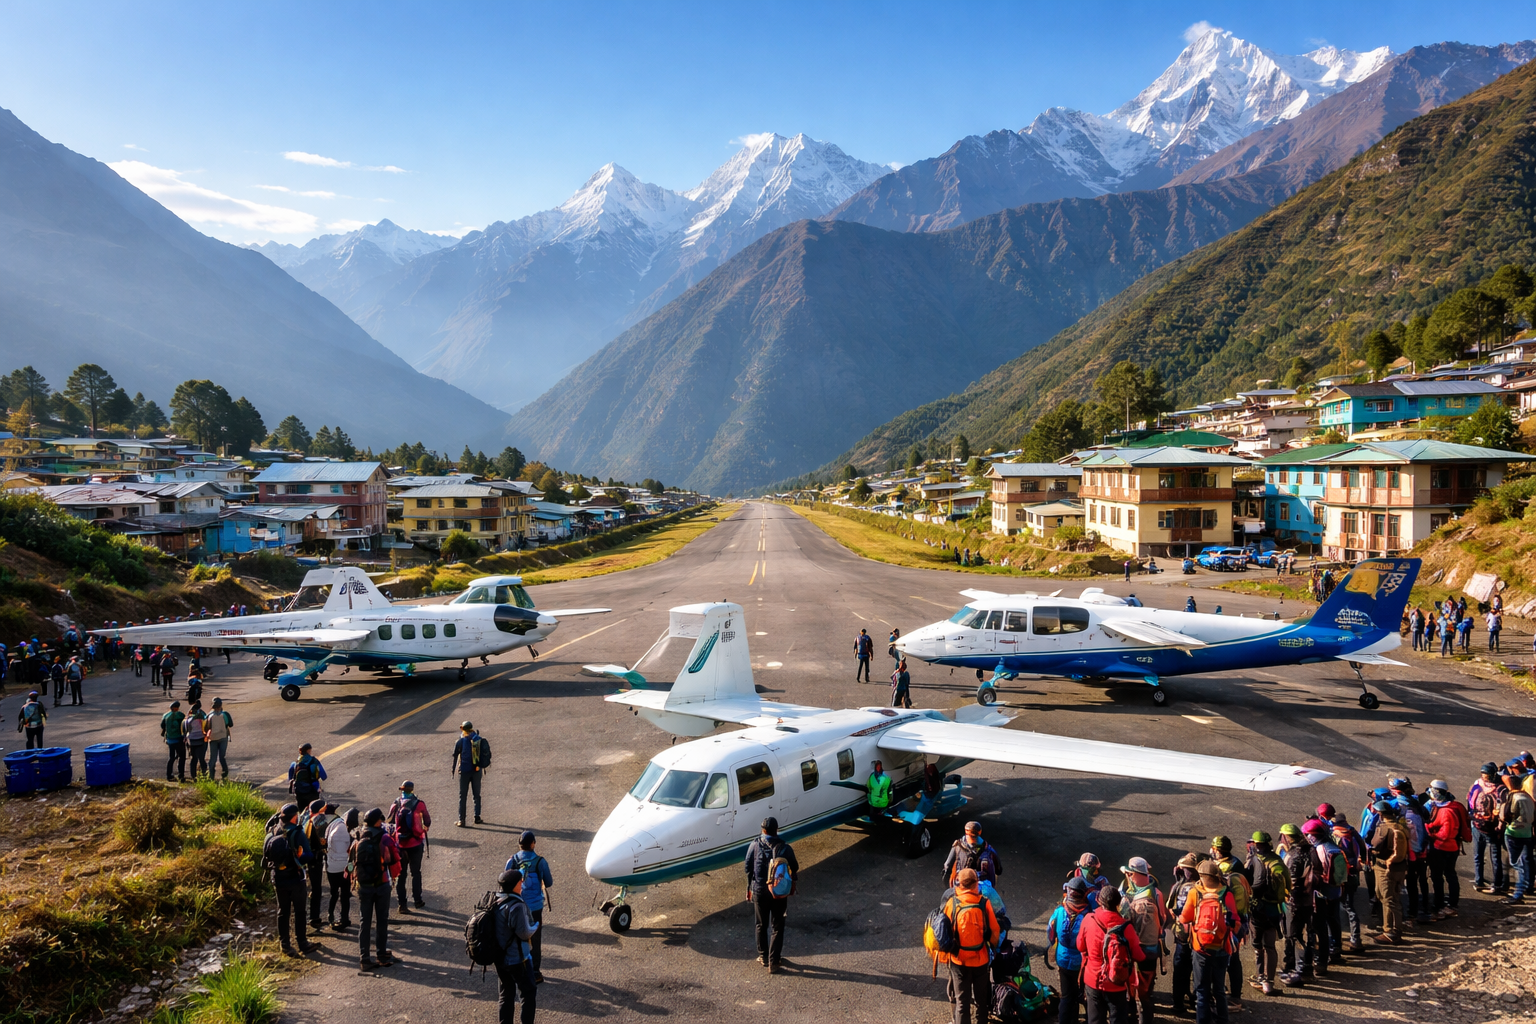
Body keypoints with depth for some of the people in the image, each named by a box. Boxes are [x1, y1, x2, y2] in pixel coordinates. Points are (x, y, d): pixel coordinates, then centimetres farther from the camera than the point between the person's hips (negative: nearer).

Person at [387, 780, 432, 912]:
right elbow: (427, 821, 2)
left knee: (400, 874, 9)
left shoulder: (395, 805, -4)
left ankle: (402, 904, 7)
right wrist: (425, 827, 23)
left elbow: (389, 822, 1)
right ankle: (417, 900, 22)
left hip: (399, 845, 1)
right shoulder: (419, 804, -9)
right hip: (416, 844, -1)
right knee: (415, 873, 14)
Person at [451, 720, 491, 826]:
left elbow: (455, 756, -5)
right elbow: (486, 754, 6)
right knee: (476, 795, 14)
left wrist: (453, 769, 4)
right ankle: (477, 817, 14)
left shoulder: (460, 741, -8)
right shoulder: (479, 740, 1)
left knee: (463, 796, 4)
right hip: (477, 771, 3)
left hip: (464, 771, -2)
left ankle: (461, 820, 1)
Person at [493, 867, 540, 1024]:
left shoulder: (495, 902, 2)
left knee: (505, 995, 17)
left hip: (500, 958, 8)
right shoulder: (516, 906, -25)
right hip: (517, 959, -8)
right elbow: (524, 933, -23)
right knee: (529, 992, 11)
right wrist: (535, 926, -4)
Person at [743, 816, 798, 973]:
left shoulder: (755, 845, -11)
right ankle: (773, 963, 10)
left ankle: (763, 957, 31)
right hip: (779, 893, -1)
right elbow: (794, 869, -4)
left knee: (761, 925, 20)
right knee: (777, 928, 10)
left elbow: (747, 867, -2)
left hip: (759, 891, 1)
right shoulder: (785, 848, -13)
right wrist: (792, 885, 15)